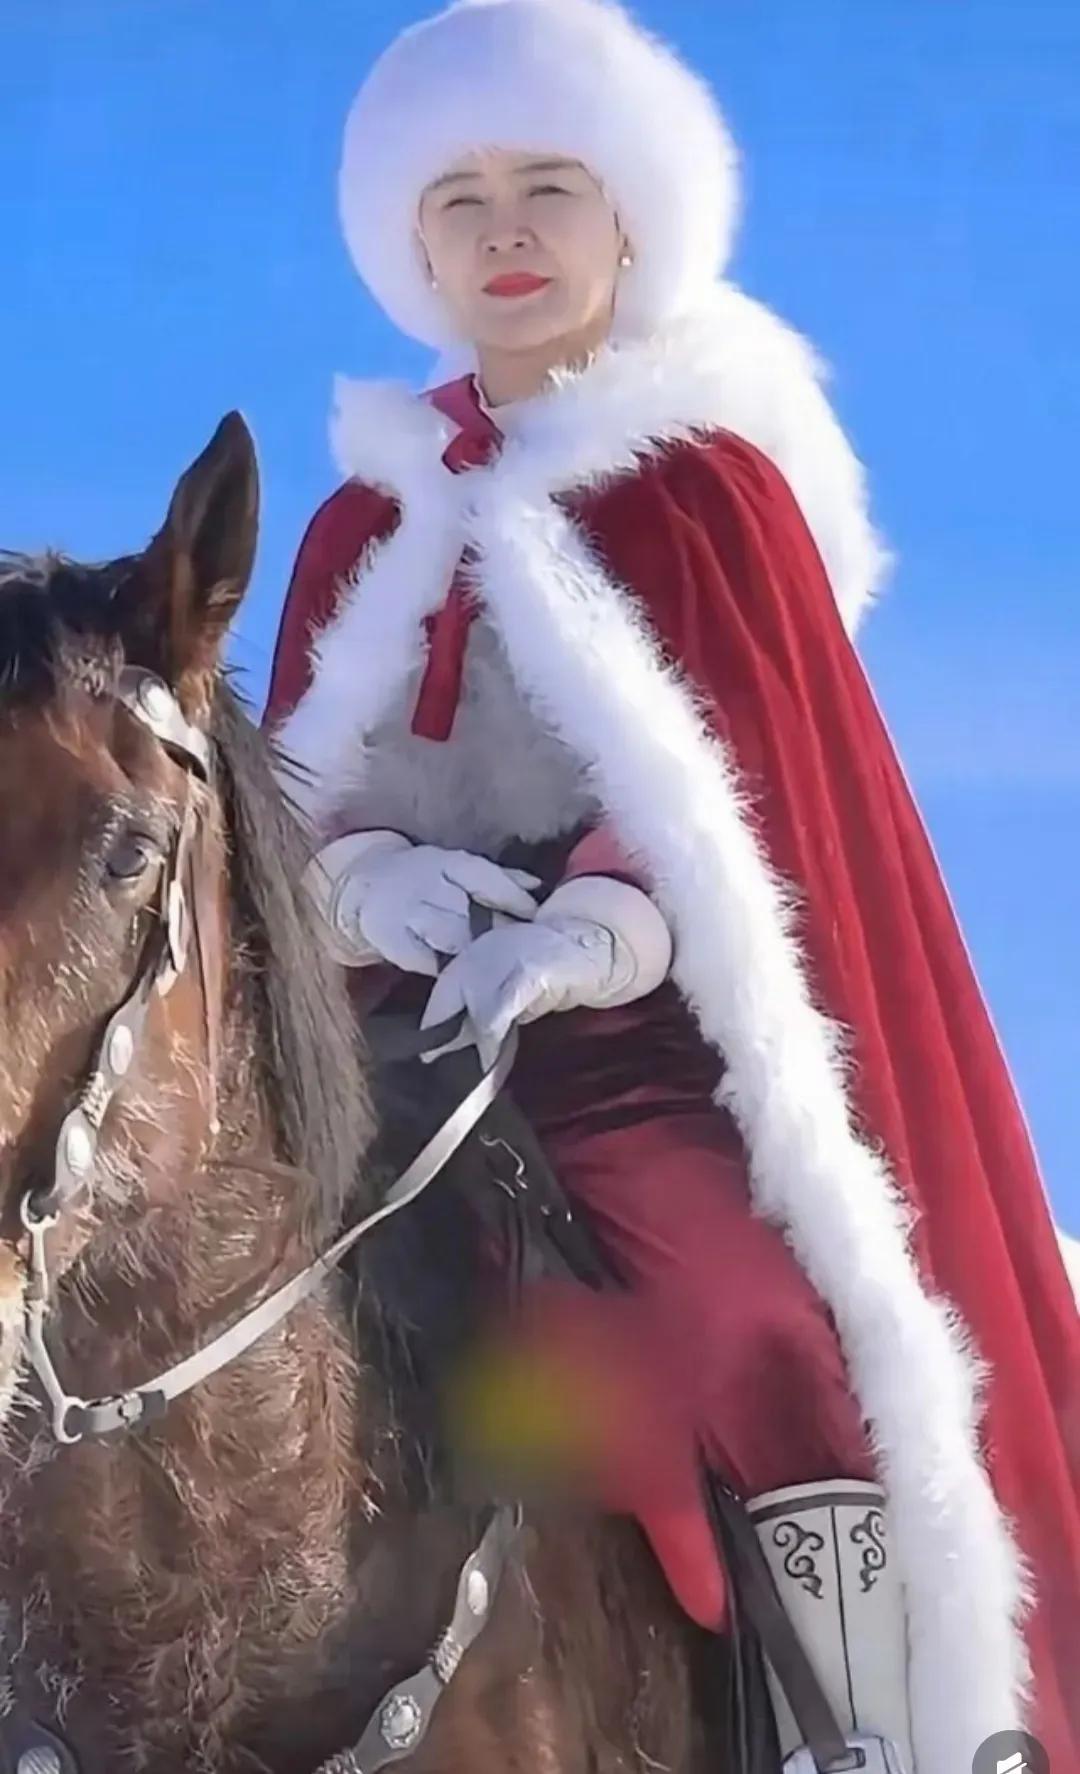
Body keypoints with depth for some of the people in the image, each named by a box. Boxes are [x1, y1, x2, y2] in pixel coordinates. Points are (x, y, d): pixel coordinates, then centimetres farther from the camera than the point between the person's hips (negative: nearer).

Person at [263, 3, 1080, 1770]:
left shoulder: (714, 485, 6)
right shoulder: (366, 527, 18)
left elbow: (747, 782, -6)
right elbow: (288, 808, 11)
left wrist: (596, 926, -26)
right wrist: (359, 887, -13)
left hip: (650, 1050, -4)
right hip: (405, 1054, 4)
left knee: (779, 1349, -30)